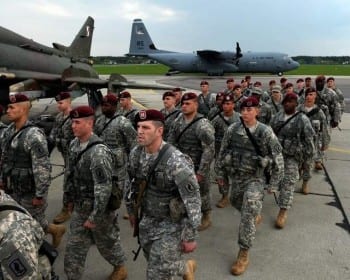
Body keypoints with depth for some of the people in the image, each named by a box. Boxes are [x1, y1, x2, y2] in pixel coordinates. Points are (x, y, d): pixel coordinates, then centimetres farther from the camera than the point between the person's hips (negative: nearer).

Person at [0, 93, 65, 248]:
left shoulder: (34, 135, -23)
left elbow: (42, 167, -24)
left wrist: (39, 194, -22)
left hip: (30, 191, -8)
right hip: (13, 189, 8)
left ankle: (56, 229, 34)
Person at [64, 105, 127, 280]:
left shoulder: (99, 152, -27)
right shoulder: (74, 144, -1)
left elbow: (104, 188, -27)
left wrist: (95, 217, -23)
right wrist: (70, 199, 16)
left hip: (99, 208, -6)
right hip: (80, 208, 7)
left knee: (107, 242, 16)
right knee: (74, 246, 13)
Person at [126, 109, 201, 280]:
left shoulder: (176, 161, -28)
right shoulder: (136, 154, -7)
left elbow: (193, 201, -23)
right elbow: (132, 183, 11)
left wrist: (190, 237, -18)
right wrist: (131, 210, 18)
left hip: (172, 223, -6)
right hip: (147, 220, 6)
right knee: (154, 264, 21)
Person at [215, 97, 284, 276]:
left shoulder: (265, 132, -13)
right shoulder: (232, 129, -5)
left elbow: (277, 159, -7)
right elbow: (222, 152, 6)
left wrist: (273, 184, -6)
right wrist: (220, 173, 9)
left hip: (255, 178, -4)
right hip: (235, 177, 5)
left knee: (248, 215, -12)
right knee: (236, 202, 25)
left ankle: (243, 254, 2)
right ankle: (256, 215, 58)